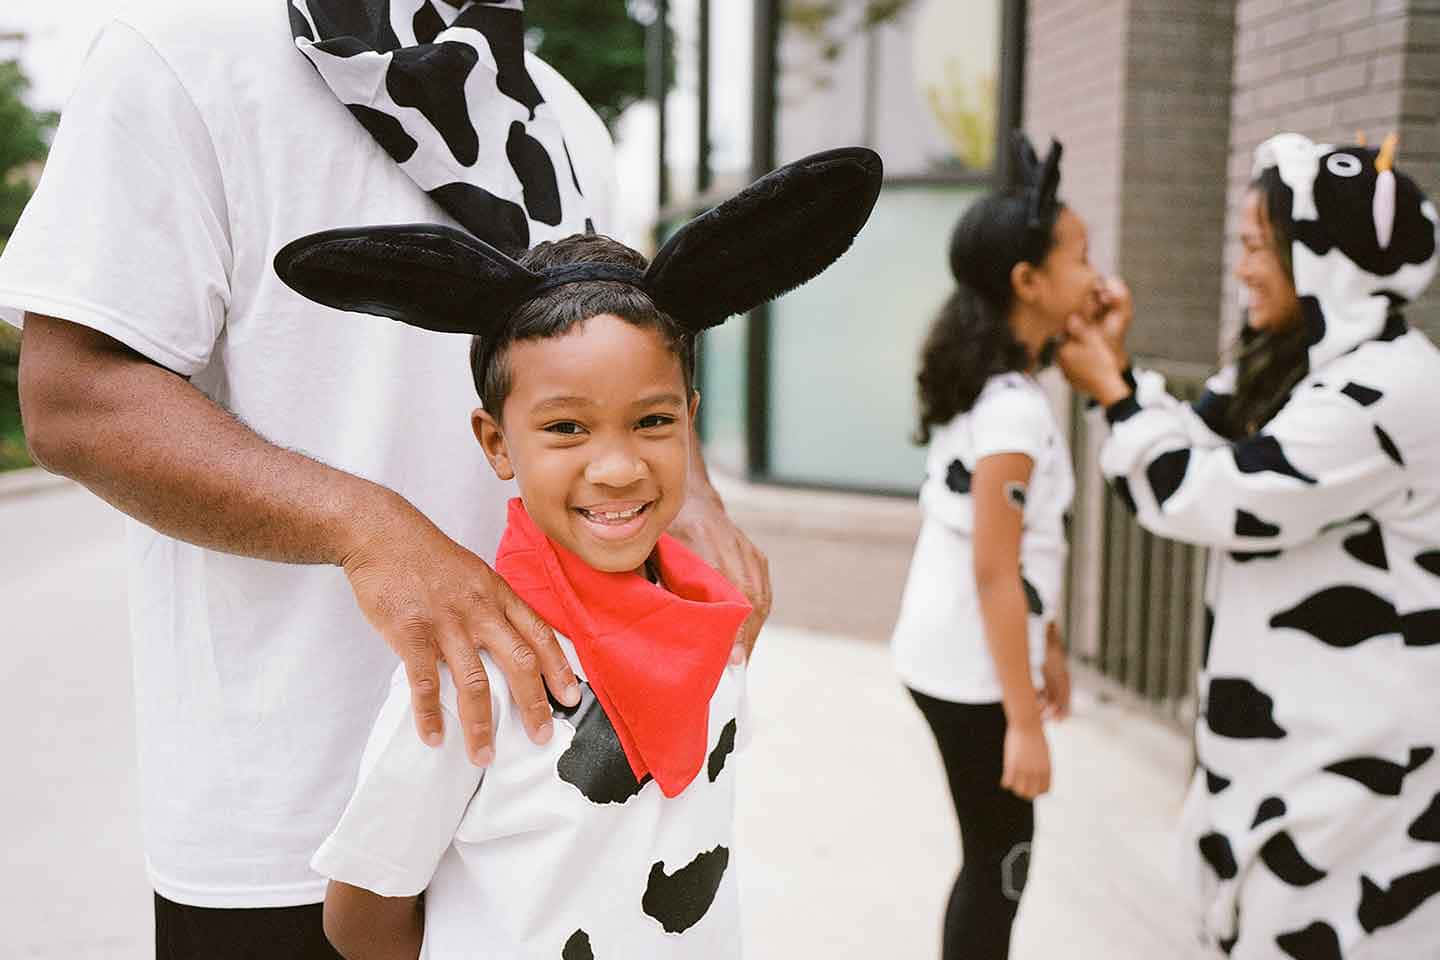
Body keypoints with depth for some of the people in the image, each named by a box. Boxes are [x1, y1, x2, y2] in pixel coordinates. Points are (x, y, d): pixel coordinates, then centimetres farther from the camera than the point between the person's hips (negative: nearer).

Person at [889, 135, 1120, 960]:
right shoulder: (1015, 408, -21)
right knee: (1001, 861, 5)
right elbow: (994, 576, -22)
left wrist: (1049, 646, 20)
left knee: (998, 853, 18)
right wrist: (1023, 722, -19)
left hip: (948, 654, 9)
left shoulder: (981, 387, 8)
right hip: (971, 669, -9)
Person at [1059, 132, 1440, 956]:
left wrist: (1112, 393, -14)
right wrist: (1122, 372, 2)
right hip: (1288, 724, 9)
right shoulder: (1293, 363, 8)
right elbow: (1198, 448, 14)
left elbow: (1216, 499, -24)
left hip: (1354, 744, -9)